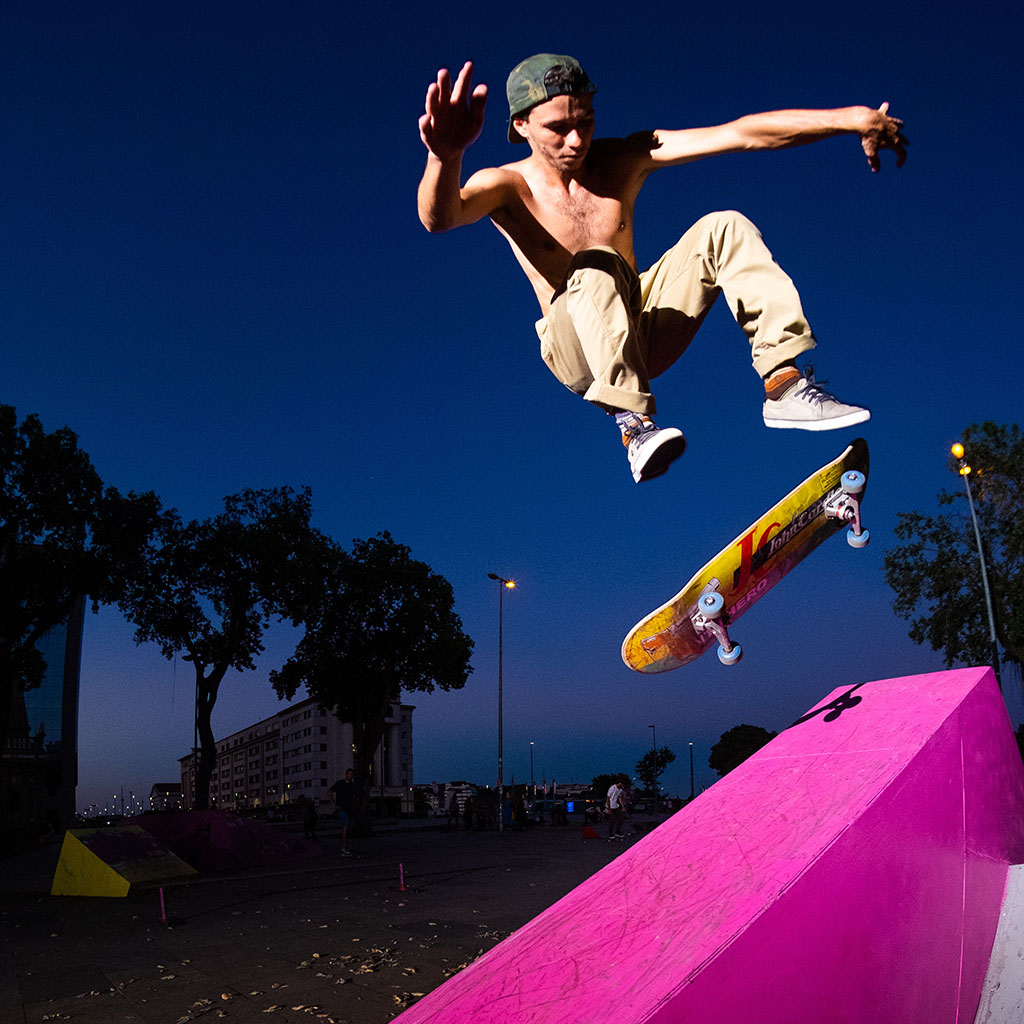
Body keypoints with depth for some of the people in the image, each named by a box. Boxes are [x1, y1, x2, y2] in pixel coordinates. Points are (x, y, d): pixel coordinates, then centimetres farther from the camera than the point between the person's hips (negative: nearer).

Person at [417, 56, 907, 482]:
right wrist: (446, 154, -57)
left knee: (723, 227, -15)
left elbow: (743, 134, -11)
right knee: (597, 266, -34)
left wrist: (847, 117, -21)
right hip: (576, 352, -4)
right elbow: (439, 217, -34)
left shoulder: (622, 159, -2)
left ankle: (786, 384, -23)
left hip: (642, 334, 4)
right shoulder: (508, 185, -9)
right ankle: (634, 423, -45)